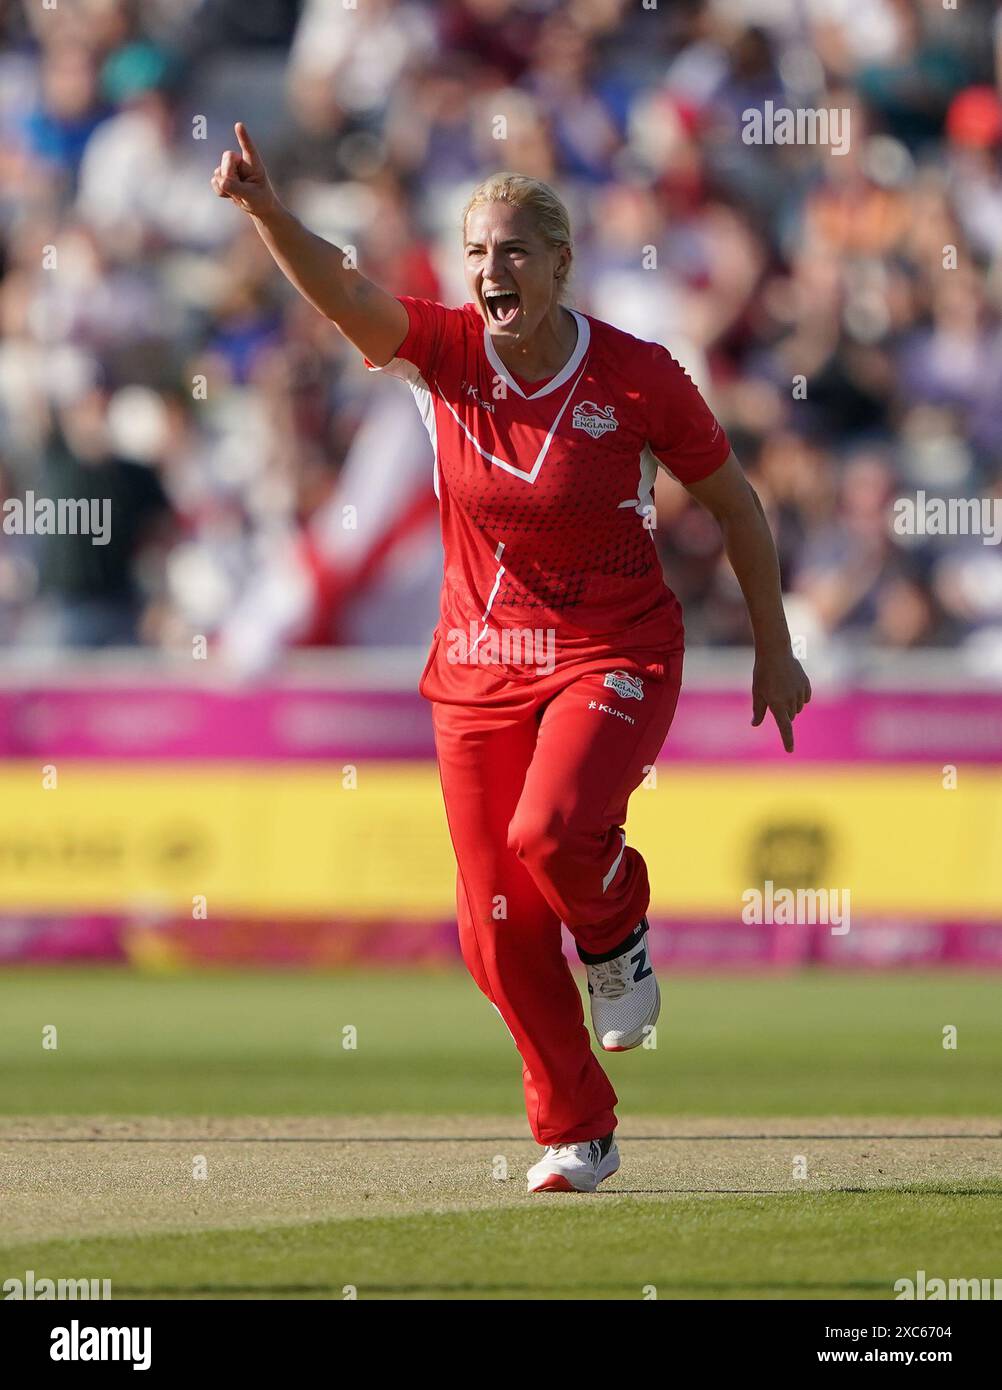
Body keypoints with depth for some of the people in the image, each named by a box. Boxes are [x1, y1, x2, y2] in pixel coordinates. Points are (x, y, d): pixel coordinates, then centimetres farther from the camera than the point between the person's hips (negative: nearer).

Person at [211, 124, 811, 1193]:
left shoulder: (638, 378, -12)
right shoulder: (446, 353, -7)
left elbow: (735, 505, 0)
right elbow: (340, 293, -25)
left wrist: (774, 653, 5)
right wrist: (264, 208, -45)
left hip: (615, 657, -3)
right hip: (481, 665, 3)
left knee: (551, 832, -31)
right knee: (497, 930, 2)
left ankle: (618, 932, 6)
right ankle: (577, 1136, 21)